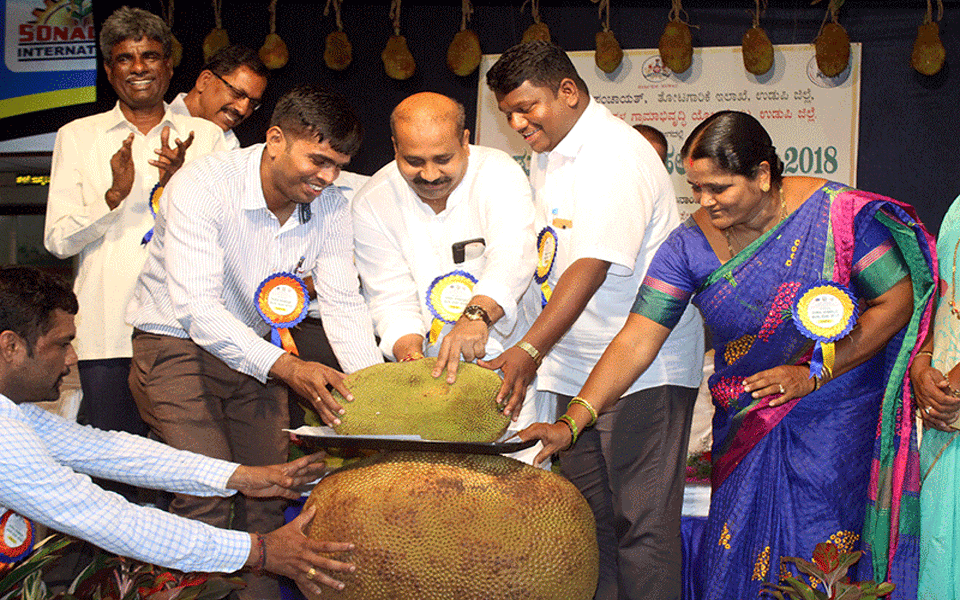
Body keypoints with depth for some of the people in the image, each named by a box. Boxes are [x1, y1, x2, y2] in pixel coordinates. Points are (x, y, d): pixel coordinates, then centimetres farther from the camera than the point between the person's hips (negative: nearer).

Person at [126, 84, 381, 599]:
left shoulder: (330, 208, -8)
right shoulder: (203, 185, -26)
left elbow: (343, 304, -9)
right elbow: (195, 306, -33)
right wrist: (285, 367, -44)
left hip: (255, 351, 6)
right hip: (177, 345, -5)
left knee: (266, 491, 6)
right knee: (207, 496, -16)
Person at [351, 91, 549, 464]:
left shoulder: (497, 173, -12)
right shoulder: (373, 204, -4)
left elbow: (512, 255, -27)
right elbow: (391, 295, -6)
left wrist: (477, 314, -45)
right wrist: (408, 349, -26)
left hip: (510, 360, -2)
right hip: (433, 368, 2)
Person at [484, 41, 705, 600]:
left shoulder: (616, 154, -16)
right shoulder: (547, 155, 13)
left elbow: (592, 266, -25)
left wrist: (529, 351, -31)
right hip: (578, 366, 9)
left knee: (642, 523, -5)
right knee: (588, 516, 10)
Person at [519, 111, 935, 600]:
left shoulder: (839, 214, -13)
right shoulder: (691, 244, -7)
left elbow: (898, 302, -7)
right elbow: (636, 340, -11)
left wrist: (813, 372, -13)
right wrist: (571, 424, -21)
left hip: (839, 416, -2)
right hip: (746, 423, 2)